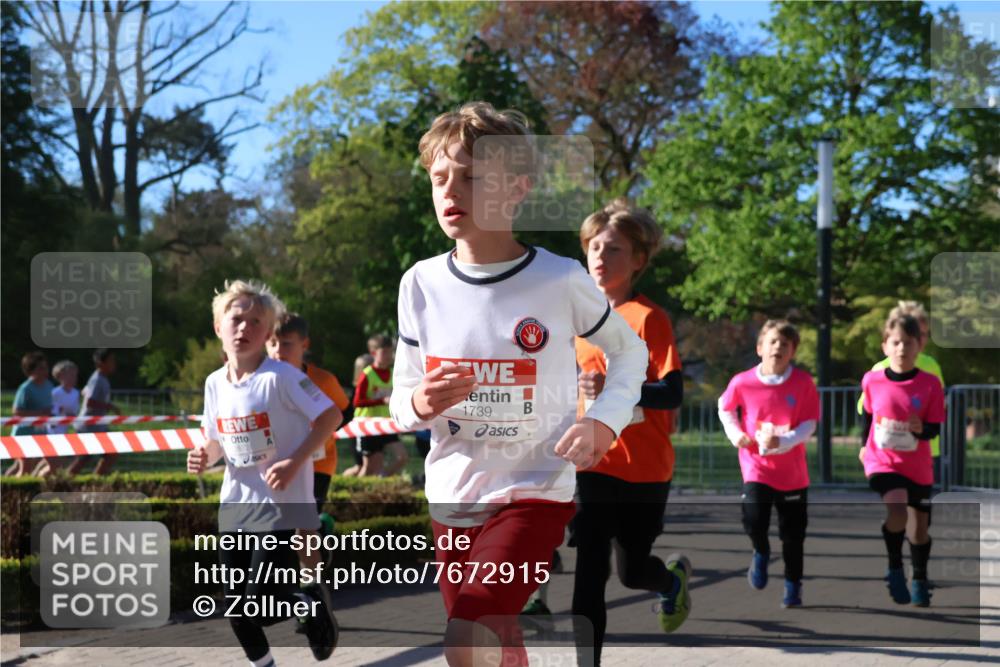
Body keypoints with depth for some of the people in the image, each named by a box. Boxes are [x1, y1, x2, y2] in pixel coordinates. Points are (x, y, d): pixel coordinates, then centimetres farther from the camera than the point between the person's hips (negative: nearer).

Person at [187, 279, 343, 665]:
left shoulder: (280, 376, -14)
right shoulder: (215, 383, 6)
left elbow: (331, 416, -12)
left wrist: (295, 462, -19)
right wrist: (205, 457, -5)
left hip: (280, 503, -6)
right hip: (234, 504, 6)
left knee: (262, 603, -12)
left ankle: (310, 600, 19)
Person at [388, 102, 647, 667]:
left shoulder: (561, 280, -11)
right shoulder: (422, 283, -3)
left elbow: (630, 351, 7)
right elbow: (401, 399, 6)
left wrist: (605, 420, -10)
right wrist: (420, 404, -17)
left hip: (536, 491, -4)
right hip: (452, 496, 4)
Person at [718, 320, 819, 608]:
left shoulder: (804, 382, -10)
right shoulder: (742, 382, -8)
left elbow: (809, 424, -9)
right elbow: (725, 408, 12)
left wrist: (783, 441, -24)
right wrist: (736, 434, -2)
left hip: (793, 471, 0)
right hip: (756, 465, 0)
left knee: (793, 533, 7)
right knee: (754, 520, -17)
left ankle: (793, 587, 26)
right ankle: (761, 553, 17)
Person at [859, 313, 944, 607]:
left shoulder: (930, 384, -10)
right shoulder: (872, 381, -7)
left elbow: (935, 428, -6)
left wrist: (922, 428, -27)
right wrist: (864, 445, 17)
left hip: (918, 467, 1)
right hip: (882, 461, -1)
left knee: (919, 527, 12)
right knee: (897, 509, -28)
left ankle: (920, 581, 36)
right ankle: (894, 568, -6)